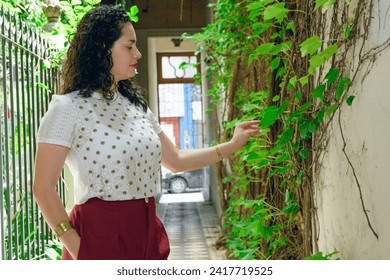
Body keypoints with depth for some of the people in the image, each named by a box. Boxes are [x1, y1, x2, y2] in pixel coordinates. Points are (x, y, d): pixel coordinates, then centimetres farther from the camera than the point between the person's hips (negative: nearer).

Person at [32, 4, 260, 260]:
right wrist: (76, 248, -16)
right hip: (100, 235, -6)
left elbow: (175, 160, 20)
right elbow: (44, 188, -11)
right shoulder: (68, 107, -9)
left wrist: (232, 146, 17)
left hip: (147, 233, 7)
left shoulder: (136, 105, 11)